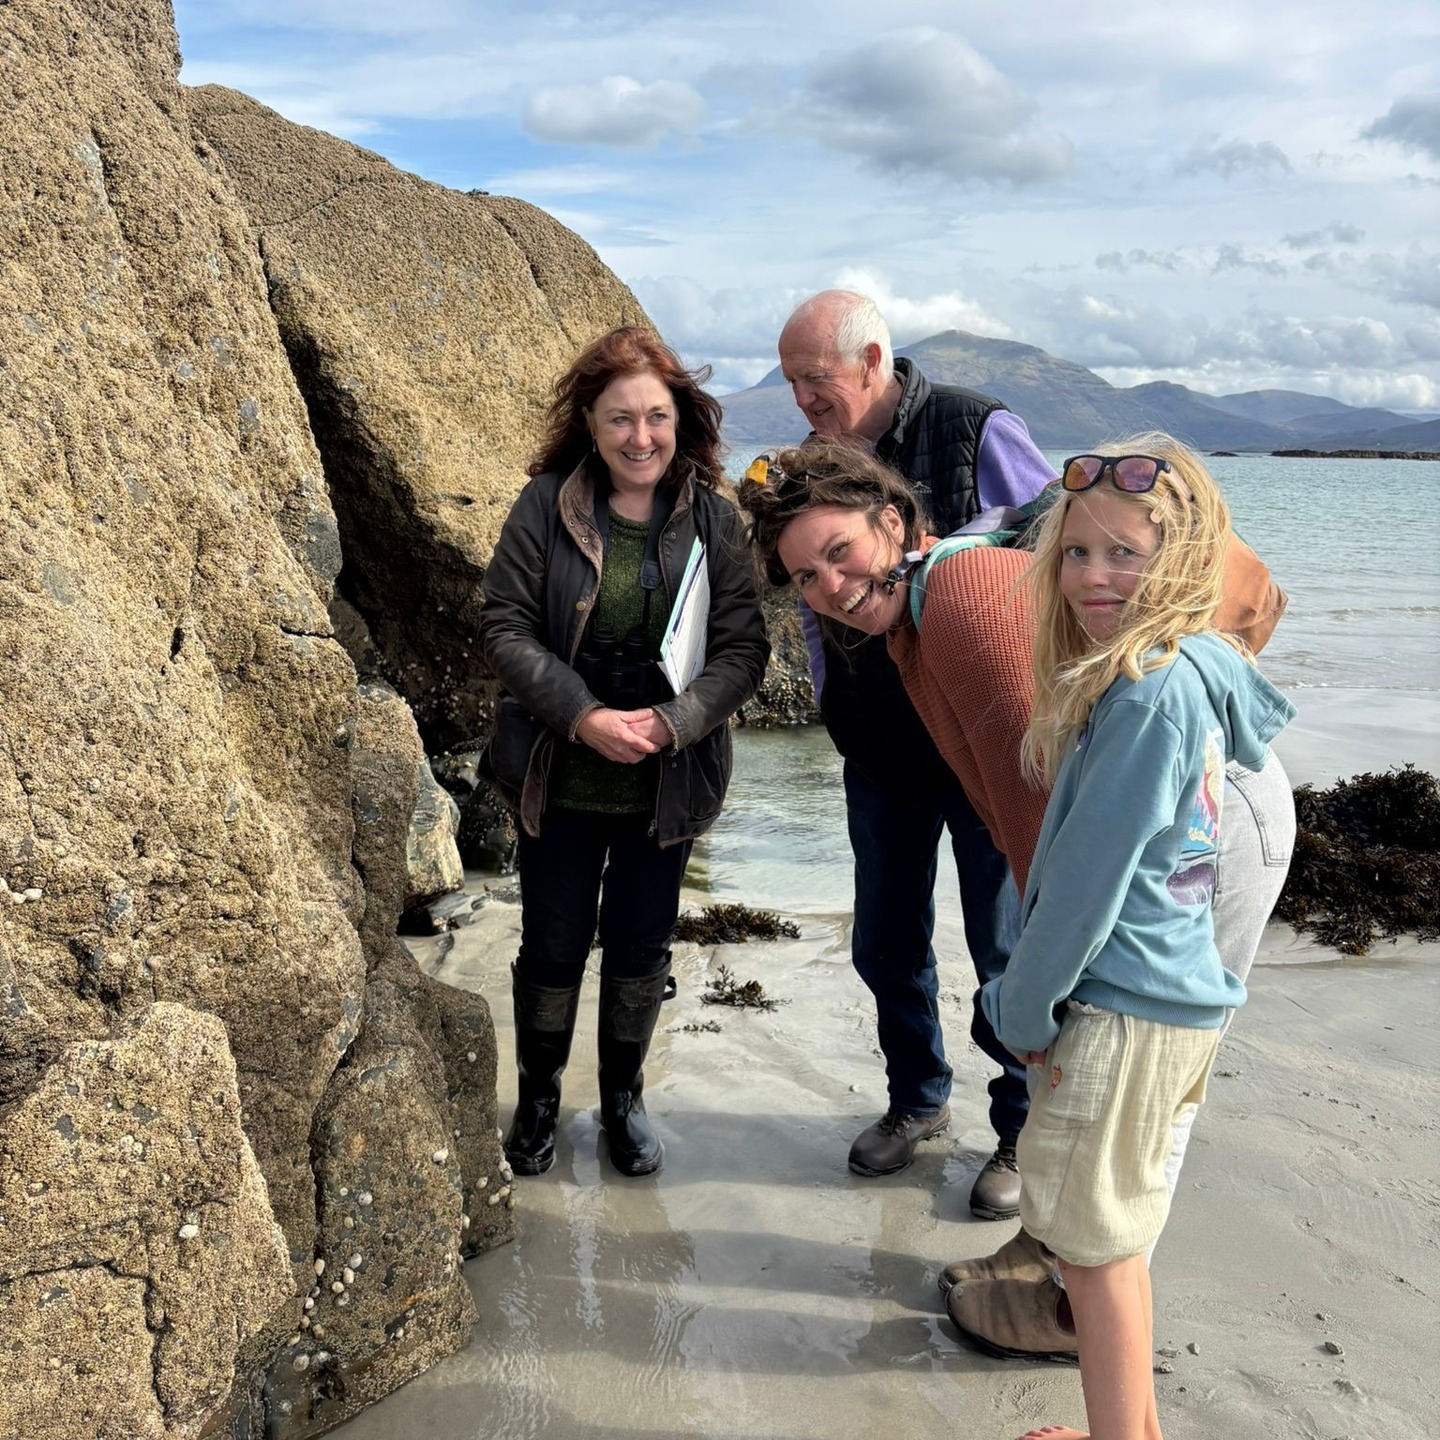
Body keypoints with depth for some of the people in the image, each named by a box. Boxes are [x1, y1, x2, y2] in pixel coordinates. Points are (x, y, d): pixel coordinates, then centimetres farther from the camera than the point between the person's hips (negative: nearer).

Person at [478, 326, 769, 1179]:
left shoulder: (713, 519, -6)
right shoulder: (546, 507, -8)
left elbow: (744, 649, -7)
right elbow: (506, 629, -9)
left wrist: (670, 722, -22)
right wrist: (583, 717, -21)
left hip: (668, 784, 1)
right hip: (562, 781, 0)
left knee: (642, 948, 15)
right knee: (553, 946, 12)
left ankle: (624, 1097, 39)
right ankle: (539, 1098, 38)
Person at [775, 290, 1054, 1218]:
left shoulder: (975, 434, -13)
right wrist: (834, 705, 10)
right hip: (879, 750, 5)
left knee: (1006, 949, 5)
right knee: (886, 942, 15)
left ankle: (1025, 1132, 25)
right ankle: (918, 1099, 38)